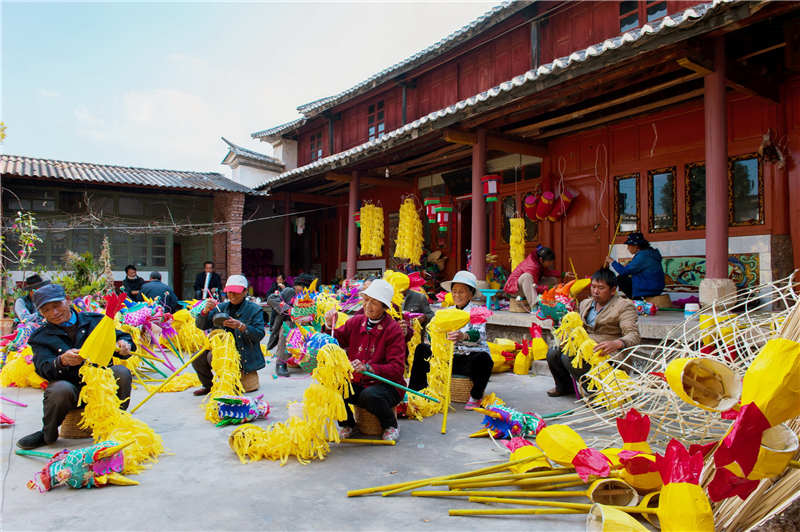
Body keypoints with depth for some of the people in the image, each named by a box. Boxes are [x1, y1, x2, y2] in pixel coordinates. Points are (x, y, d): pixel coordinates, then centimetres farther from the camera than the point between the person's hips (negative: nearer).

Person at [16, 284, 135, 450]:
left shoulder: (94, 320, 9)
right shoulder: (40, 337, 8)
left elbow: (123, 337, 11)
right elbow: (43, 367, -8)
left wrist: (123, 345, -15)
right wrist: (62, 361, -32)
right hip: (72, 389, 0)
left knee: (122, 372, -29)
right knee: (61, 389, -34)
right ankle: (47, 434, -2)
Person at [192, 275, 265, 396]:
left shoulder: (254, 309, -3)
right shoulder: (221, 307, 11)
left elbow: (259, 334, -13)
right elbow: (200, 325, 6)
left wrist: (241, 326, -28)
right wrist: (206, 310, -15)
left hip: (244, 355, -6)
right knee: (197, 358, -11)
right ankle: (208, 385, 15)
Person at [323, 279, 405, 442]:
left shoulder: (393, 329, -11)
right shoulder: (356, 321, 4)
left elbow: (397, 368, -18)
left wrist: (367, 367, -31)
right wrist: (330, 327, -8)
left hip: (386, 385, -4)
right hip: (357, 384, 4)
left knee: (369, 395, -36)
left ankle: (391, 425, -1)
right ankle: (348, 424, 8)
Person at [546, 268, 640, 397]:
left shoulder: (624, 306, -5)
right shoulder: (585, 303, 17)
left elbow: (634, 335, -17)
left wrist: (616, 344, -38)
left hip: (605, 354, -7)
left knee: (568, 357, -28)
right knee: (553, 352, -15)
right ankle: (564, 386, 13)